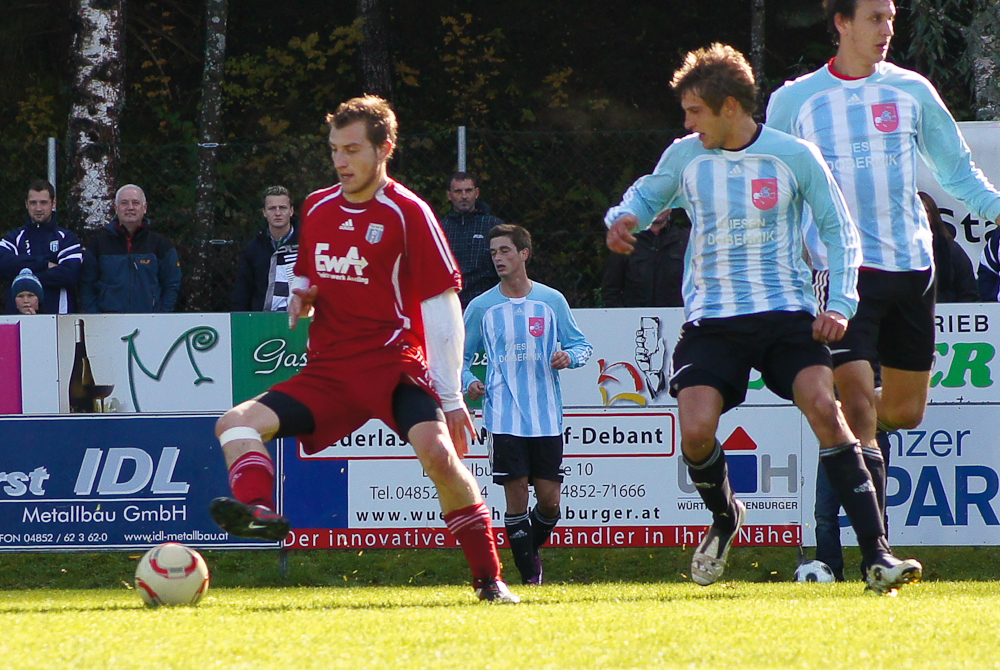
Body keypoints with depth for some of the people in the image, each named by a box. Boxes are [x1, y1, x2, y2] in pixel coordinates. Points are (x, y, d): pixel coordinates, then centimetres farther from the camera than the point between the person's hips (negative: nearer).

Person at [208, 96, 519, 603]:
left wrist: (451, 397, -10)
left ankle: (489, 580, -18)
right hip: (328, 372, 6)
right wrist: (300, 300, 1)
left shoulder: (408, 213, -6)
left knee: (437, 450, -29)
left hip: (395, 367, -6)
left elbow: (442, 309, -7)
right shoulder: (317, 208, 12)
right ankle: (257, 509, -41)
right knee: (237, 424, -13)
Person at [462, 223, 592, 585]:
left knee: (549, 500, 0)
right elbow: (460, 356, 13)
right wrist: (468, 382, -7)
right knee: (516, 497, -7)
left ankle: (532, 551, 28)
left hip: (547, 417, 1)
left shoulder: (551, 301, 5)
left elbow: (582, 345, 12)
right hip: (504, 418, -1)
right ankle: (529, 576, 1)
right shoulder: (481, 307, 5)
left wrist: (569, 356, -11)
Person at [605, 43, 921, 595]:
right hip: (711, 321, 2)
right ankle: (725, 517, 18)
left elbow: (839, 230, 6)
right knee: (695, 432, -18)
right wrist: (624, 218, -3)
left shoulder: (794, 157, -3)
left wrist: (840, 304, -6)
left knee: (823, 406, -23)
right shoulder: (685, 156, 3)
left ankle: (876, 555, -21)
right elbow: (647, 195, 21)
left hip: (786, 314, -2)